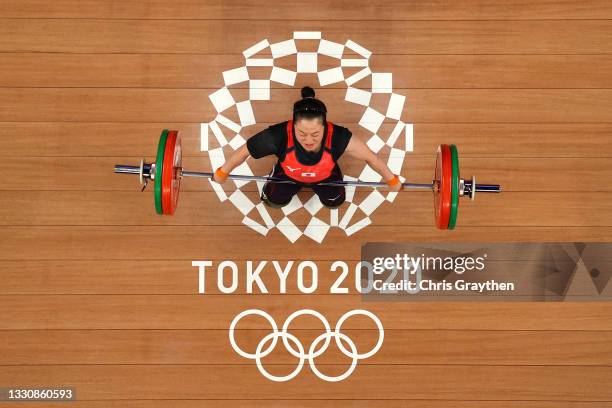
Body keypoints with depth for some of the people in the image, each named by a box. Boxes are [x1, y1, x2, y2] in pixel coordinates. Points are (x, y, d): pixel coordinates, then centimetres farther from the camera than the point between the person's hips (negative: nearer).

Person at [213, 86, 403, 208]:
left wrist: (392, 180, -9)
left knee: (335, 201, -5)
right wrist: (223, 172, -11)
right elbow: (243, 151, -28)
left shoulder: (339, 137, -44)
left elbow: (370, 156, -25)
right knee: (276, 200, -8)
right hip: (289, 174, 0)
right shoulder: (279, 136, -46)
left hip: (324, 175, 1)